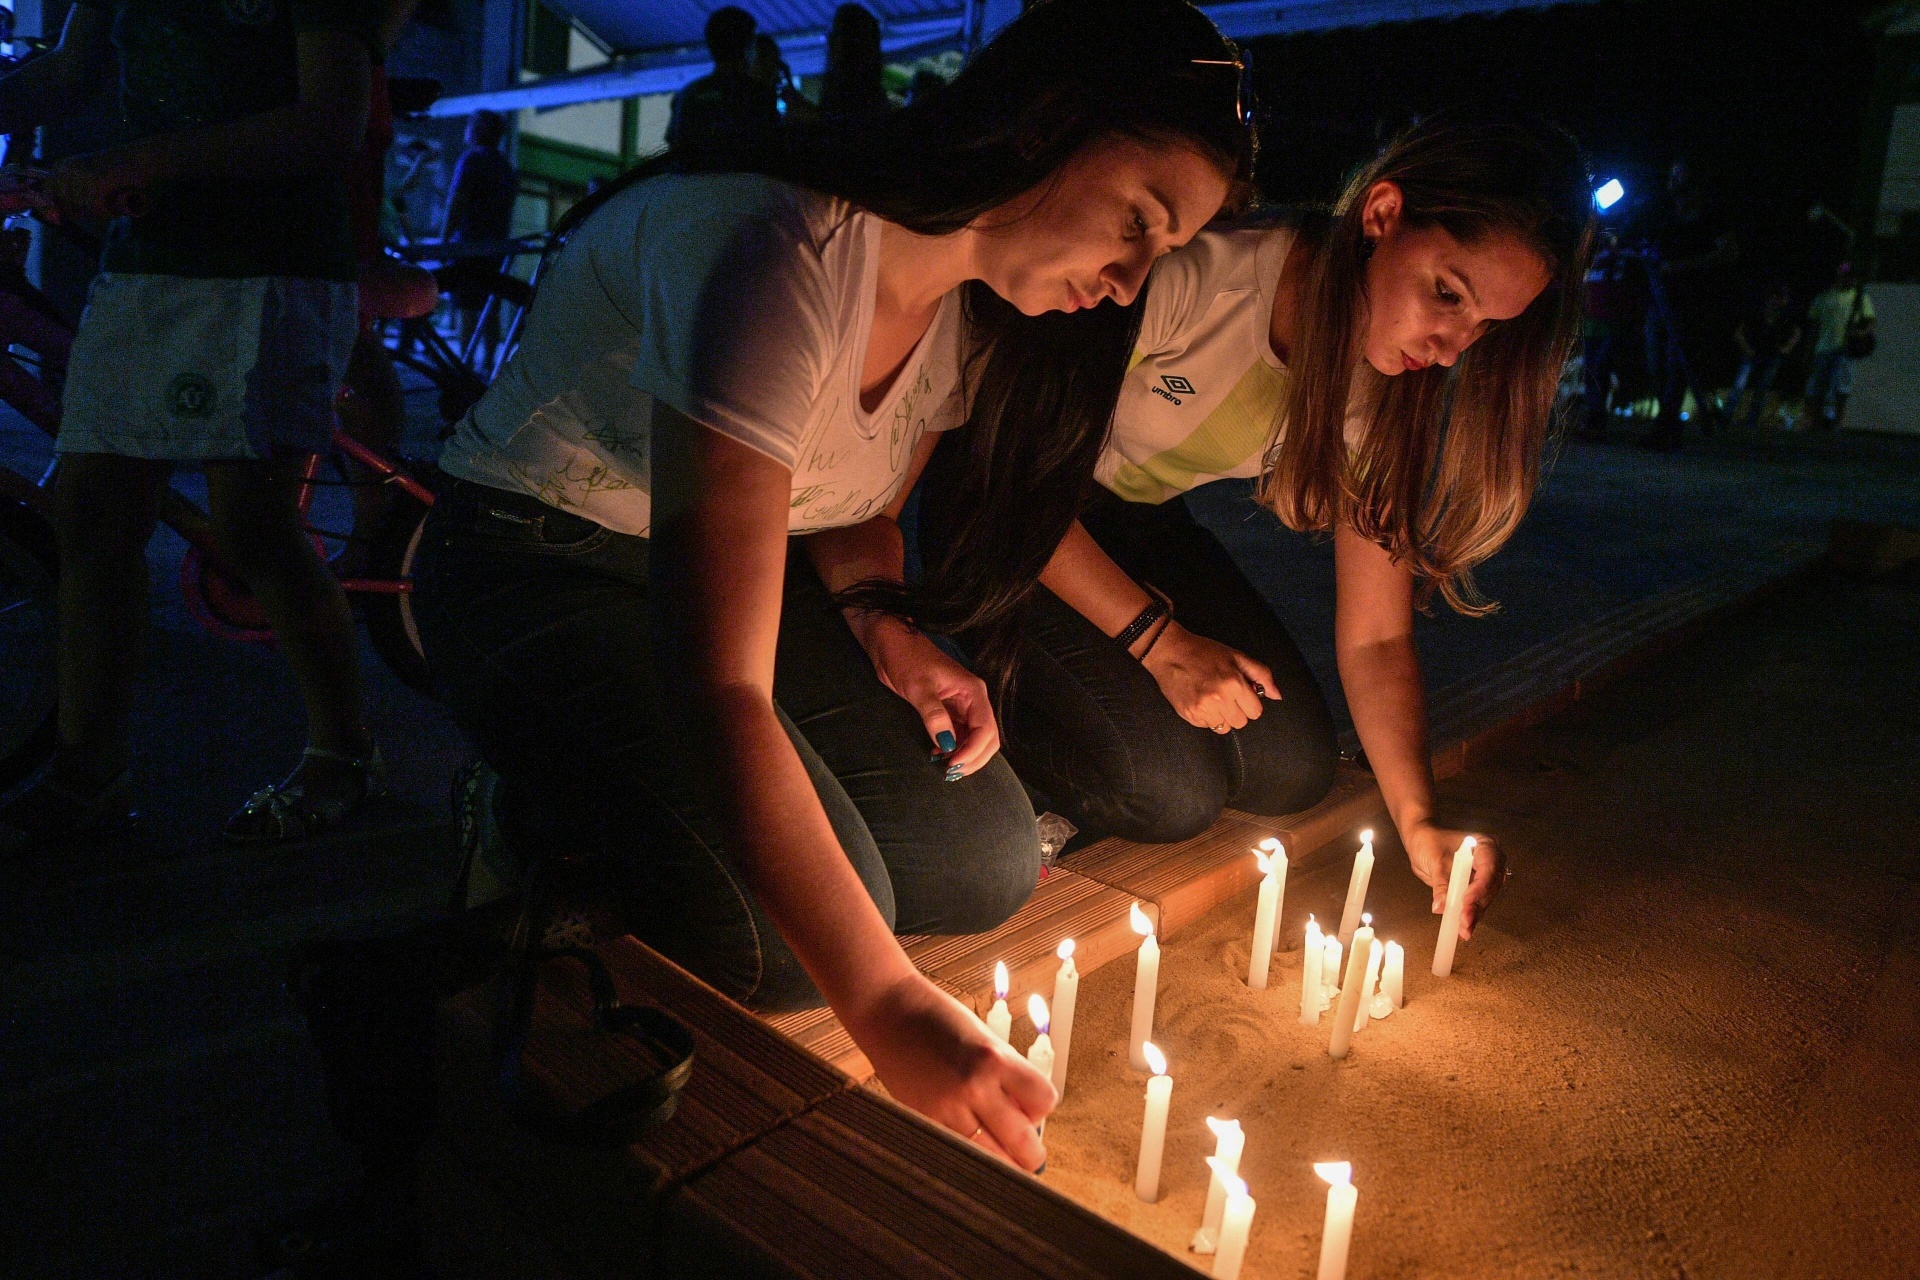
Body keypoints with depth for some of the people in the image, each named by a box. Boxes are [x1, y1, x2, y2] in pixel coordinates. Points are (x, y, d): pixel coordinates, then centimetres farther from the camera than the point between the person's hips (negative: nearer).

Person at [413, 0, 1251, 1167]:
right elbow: (719, 689, -39)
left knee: (988, 864, -4)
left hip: (733, 559, 8)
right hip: (540, 567, -8)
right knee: (779, 939, -27)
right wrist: (887, 1003, -41)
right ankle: (546, 827, 4)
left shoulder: (976, 304, -3)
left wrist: (890, 631, -10)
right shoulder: (775, 254, -32)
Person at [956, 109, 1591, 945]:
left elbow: (1376, 634, -7)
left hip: (1141, 522, 6)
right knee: (1171, 792, -18)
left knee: (1292, 769, -3)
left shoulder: (1390, 392, -10)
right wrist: (1159, 638, -23)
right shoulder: (1192, 274, -32)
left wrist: (1418, 819, -19)